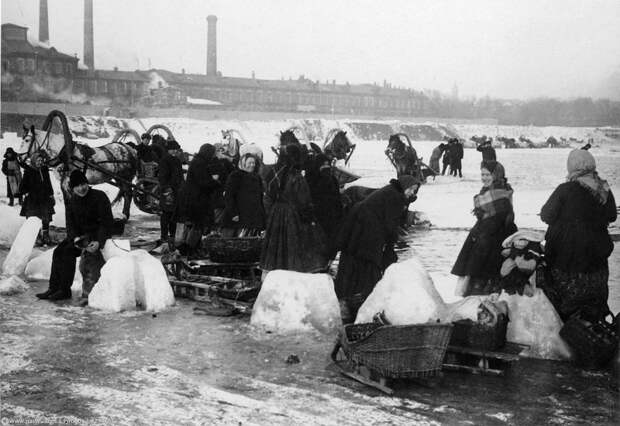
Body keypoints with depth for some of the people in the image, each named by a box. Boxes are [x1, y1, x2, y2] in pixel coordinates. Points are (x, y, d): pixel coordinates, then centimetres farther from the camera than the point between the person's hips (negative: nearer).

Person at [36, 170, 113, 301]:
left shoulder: (99, 197, -12)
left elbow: (107, 222, -17)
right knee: (58, 251, -11)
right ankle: (54, 288, -7)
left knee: (68, 252, -23)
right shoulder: (72, 202, 8)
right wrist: (75, 238, -20)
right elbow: (70, 223, 2)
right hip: (80, 235, 7)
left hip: (97, 235, -7)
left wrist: (99, 242, -30)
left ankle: (65, 290, -19)